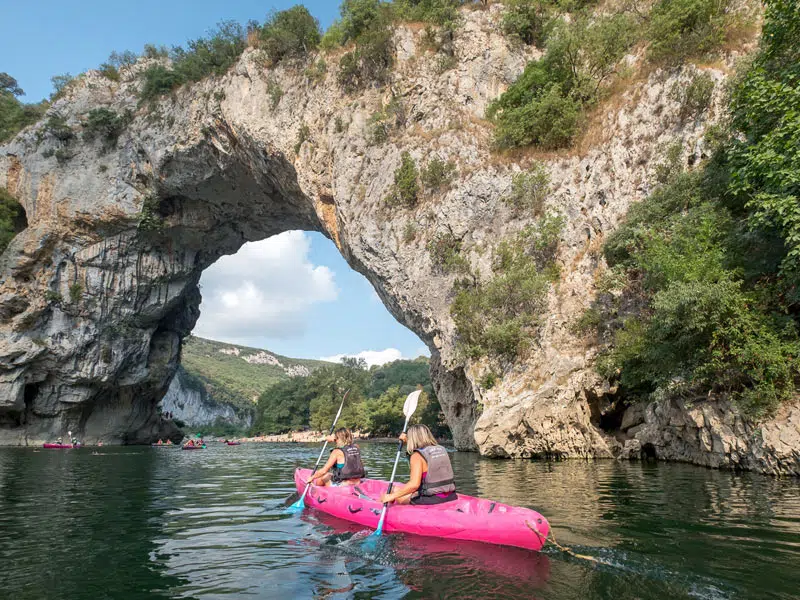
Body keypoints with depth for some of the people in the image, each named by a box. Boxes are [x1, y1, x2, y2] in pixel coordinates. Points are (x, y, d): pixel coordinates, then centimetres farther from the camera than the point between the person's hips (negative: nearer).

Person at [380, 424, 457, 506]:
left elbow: (414, 484, -23)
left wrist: (391, 496, -18)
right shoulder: (442, 450, 9)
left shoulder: (417, 456, -12)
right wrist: (407, 440, 35)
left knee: (394, 490, 12)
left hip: (430, 500, -7)